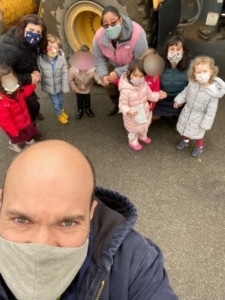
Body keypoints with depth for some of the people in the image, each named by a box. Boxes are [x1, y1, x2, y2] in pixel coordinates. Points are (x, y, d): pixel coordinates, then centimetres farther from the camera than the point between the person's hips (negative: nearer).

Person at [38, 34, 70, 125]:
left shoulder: (61, 58, -23)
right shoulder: (40, 59, -27)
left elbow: (65, 73, -13)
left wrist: (65, 87, -8)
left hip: (59, 85, 2)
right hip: (49, 86, -1)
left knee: (61, 100, 27)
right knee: (55, 102, 18)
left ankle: (62, 110, 60)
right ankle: (59, 114, 49)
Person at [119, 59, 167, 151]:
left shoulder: (144, 84, -16)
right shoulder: (126, 90, -36)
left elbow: (149, 95, 2)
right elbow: (122, 104, -28)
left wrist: (158, 95, -11)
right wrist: (128, 111, -46)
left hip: (144, 112, 6)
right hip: (133, 117, -6)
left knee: (144, 127, 33)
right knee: (134, 130, 22)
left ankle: (143, 136, 66)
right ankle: (133, 141, 54)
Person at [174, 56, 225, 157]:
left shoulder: (214, 92, -33)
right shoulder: (192, 83, -22)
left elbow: (211, 111, -22)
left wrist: (205, 124, -16)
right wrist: (179, 100, 11)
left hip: (199, 117, -4)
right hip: (187, 112, 4)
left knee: (198, 134, 20)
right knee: (185, 128, 28)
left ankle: (199, 147, 51)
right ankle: (185, 140, 59)